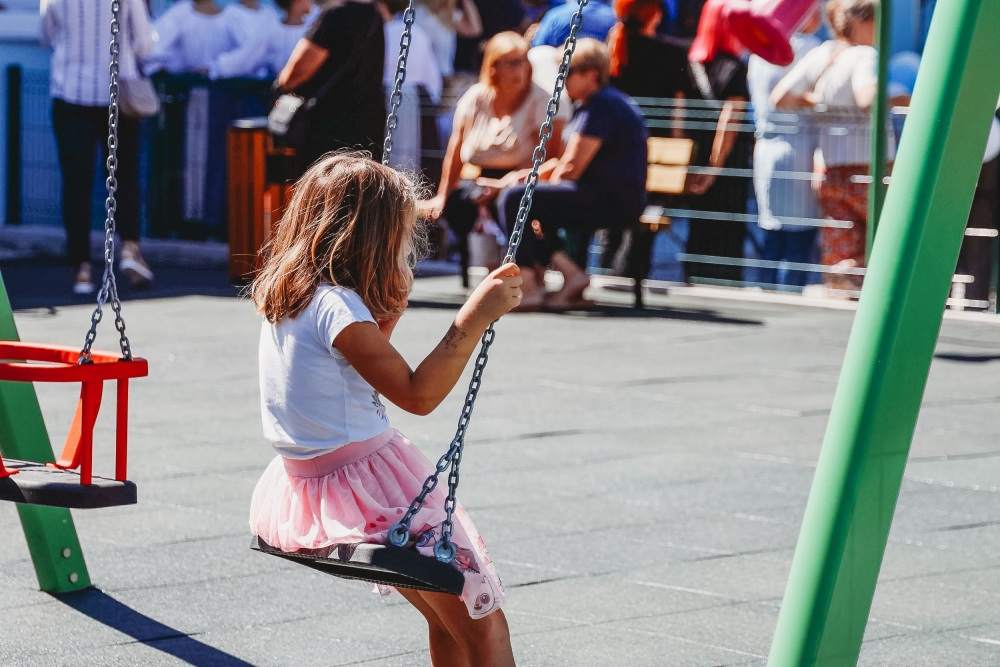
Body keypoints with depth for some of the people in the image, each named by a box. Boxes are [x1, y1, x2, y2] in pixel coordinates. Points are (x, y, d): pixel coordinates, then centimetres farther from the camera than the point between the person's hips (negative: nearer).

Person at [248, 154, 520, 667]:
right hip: (367, 488, -10)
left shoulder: (283, 296, 7)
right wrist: (475, 317, -23)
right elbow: (417, 395, -22)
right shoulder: (338, 307, -20)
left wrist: (392, 306, 14)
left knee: (449, 618, 22)